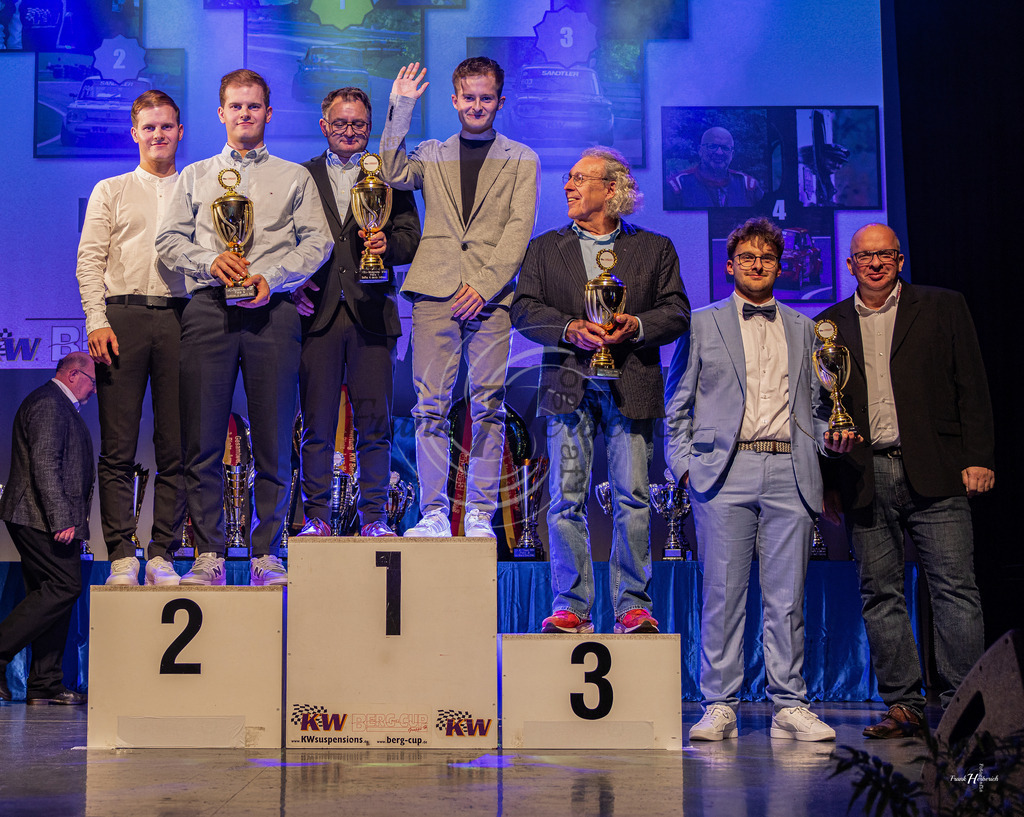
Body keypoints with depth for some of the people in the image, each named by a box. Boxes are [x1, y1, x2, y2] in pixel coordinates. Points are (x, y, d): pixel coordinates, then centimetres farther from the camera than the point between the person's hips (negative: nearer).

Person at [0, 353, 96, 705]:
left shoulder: (59, 406, 25)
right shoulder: (49, 403, -9)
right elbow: (44, 465, -20)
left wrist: (69, 517, 20)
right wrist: (61, 519, -23)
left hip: (49, 521, 11)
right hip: (42, 518, -11)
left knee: (53, 595, 7)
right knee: (64, 588, -13)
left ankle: (46, 685, 7)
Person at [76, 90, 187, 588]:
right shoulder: (110, 192, 16)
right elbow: (89, 260, 8)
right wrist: (97, 321, -6)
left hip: (180, 318, 1)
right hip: (123, 316, 0)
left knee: (176, 447, -1)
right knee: (118, 448, -4)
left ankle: (163, 555, 5)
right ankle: (122, 557, 0)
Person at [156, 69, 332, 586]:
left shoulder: (294, 177, 17)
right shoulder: (195, 176, 22)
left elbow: (317, 242, 6)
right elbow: (169, 239, 12)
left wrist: (271, 277, -10)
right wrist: (210, 261, -7)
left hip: (272, 309, -1)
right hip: (209, 308, 1)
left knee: (274, 440, -4)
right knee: (203, 437, -4)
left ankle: (266, 555, 2)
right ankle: (208, 555, 1)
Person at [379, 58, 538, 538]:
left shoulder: (521, 160, 13)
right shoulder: (431, 154, 18)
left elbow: (518, 230, 3)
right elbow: (395, 175, -2)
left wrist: (484, 285, -8)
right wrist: (401, 110, -5)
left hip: (490, 297, -1)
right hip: (435, 293, 1)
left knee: (488, 407, -2)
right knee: (431, 406, -3)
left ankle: (480, 515, 3)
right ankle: (433, 513, 2)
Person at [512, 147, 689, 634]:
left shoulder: (655, 249, 14)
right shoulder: (545, 248, 16)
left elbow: (676, 313, 7)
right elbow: (523, 310, 6)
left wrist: (635, 326, -13)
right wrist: (571, 329, -11)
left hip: (632, 388, -1)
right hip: (570, 387, 1)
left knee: (633, 498, -4)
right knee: (566, 499, -3)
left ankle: (633, 607, 3)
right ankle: (571, 608, 3)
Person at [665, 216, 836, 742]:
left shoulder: (803, 329, 19)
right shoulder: (701, 325, 11)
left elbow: (815, 406, 21)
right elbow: (677, 405, 9)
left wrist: (828, 443, 5)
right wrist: (683, 463, -1)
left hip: (790, 473, 2)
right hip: (725, 472, -2)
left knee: (787, 598, 2)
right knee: (722, 595, -3)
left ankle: (789, 707, 9)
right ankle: (719, 707, 4)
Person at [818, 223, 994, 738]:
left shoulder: (943, 308, 9)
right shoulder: (830, 325, 14)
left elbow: (971, 388, 6)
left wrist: (978, 458, -4)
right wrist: (828, 481, 9)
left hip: (933, 473, -2)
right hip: (864, 478, 2)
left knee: (955, 588, -5)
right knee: (880, 595, 3)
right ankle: (904, 705, 11)